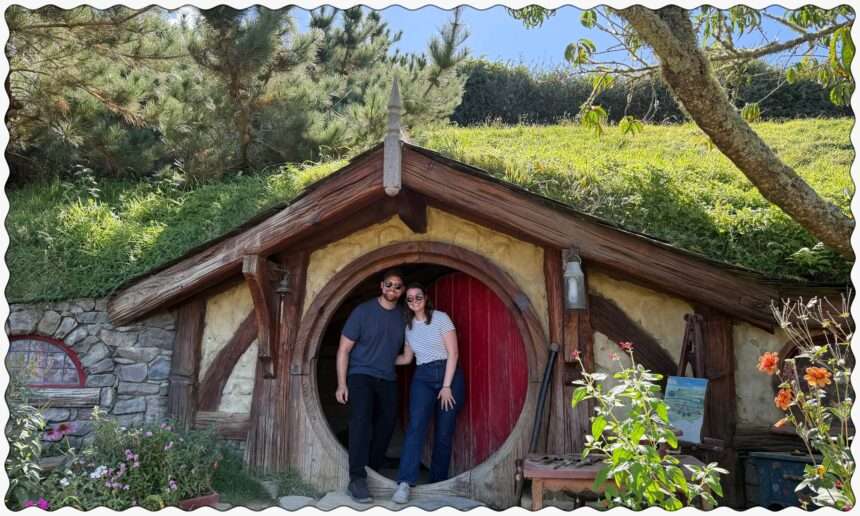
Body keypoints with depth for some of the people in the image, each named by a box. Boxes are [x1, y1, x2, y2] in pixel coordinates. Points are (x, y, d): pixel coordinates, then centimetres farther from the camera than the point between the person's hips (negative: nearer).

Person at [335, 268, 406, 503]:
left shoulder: (404, 316, 2)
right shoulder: (363, 311, -9)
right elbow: (344, 349, -8)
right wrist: (342, 384, -13)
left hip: (388, 380, 5)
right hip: (361, 375, -5)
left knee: (386, 425, 8)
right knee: (361, 420, -22)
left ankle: (374, 472, 25)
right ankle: (357, 479, -22)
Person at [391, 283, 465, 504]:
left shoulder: (441, 318, -4)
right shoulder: (409, 326, 11)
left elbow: (453, 353, -8)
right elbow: (406, 358, 22)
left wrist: (446, 386, -13)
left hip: (449, 375, -2)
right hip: (422, 378, 3)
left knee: (444, 433, 0)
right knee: (416, 425, -19)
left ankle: (438, 484, 14)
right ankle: (405, 483, -24)